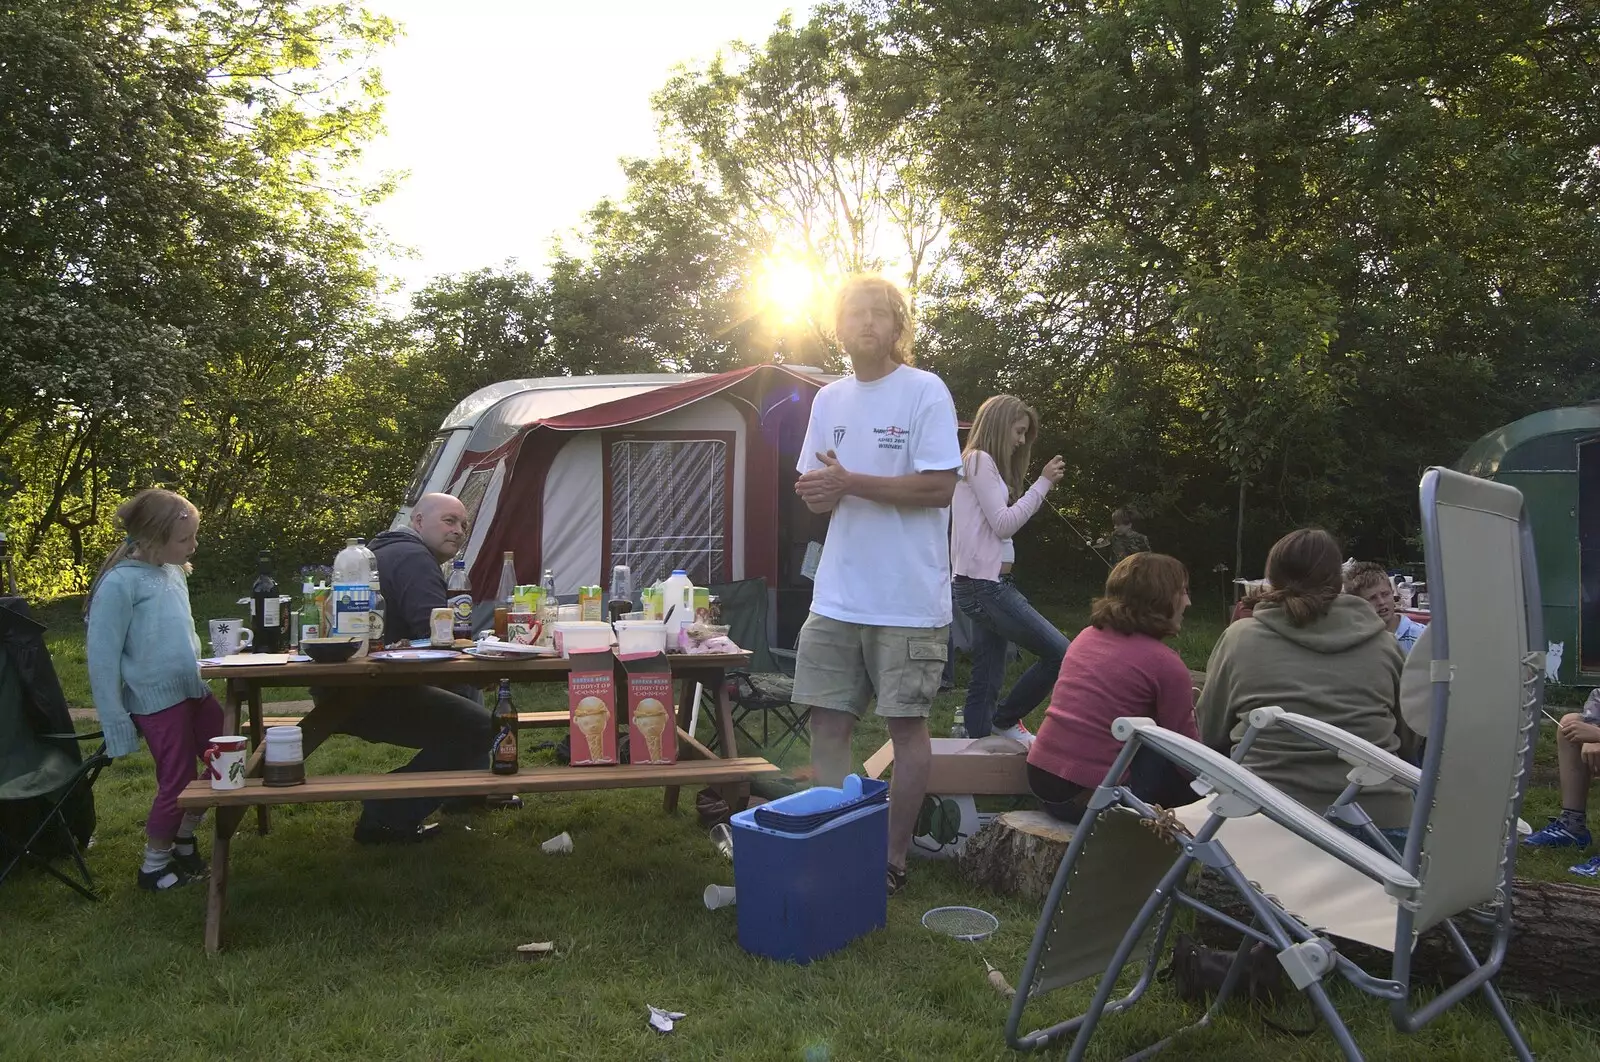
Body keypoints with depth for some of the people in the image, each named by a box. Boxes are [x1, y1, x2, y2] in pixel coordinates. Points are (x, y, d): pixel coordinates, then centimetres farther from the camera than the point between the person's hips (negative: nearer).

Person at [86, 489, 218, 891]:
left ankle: (184, 839, 31)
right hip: (157, 701, -8)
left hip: (193, 690, 8)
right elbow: (102, 658, -16)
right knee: (177, 782, 1)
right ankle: (154, 866, 24)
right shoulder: (120, 584, -18)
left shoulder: (174, 572, 5)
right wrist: (116, 724, -15)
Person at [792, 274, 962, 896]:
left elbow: (940, 488, -14)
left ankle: (893, 861, 18)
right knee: (827, 721, 7)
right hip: (837, 595, 6)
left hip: (908, 599, -5)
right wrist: (819, 491, -9)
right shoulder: (828, 400, 13)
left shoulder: (925, 392, -6)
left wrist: (849, 482, -18)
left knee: (907, 726, 5)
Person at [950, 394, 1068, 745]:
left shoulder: (983, 463, 23)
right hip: (984, 584, -10)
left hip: (987, 584, 10)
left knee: (987, 681, 7)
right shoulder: (979, 460, -7)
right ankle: (1004, 720, 3)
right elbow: (1003, 524, -13)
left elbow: (1001, 524, 15)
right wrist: (1043, 483, -9)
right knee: (1060, 654, -11)